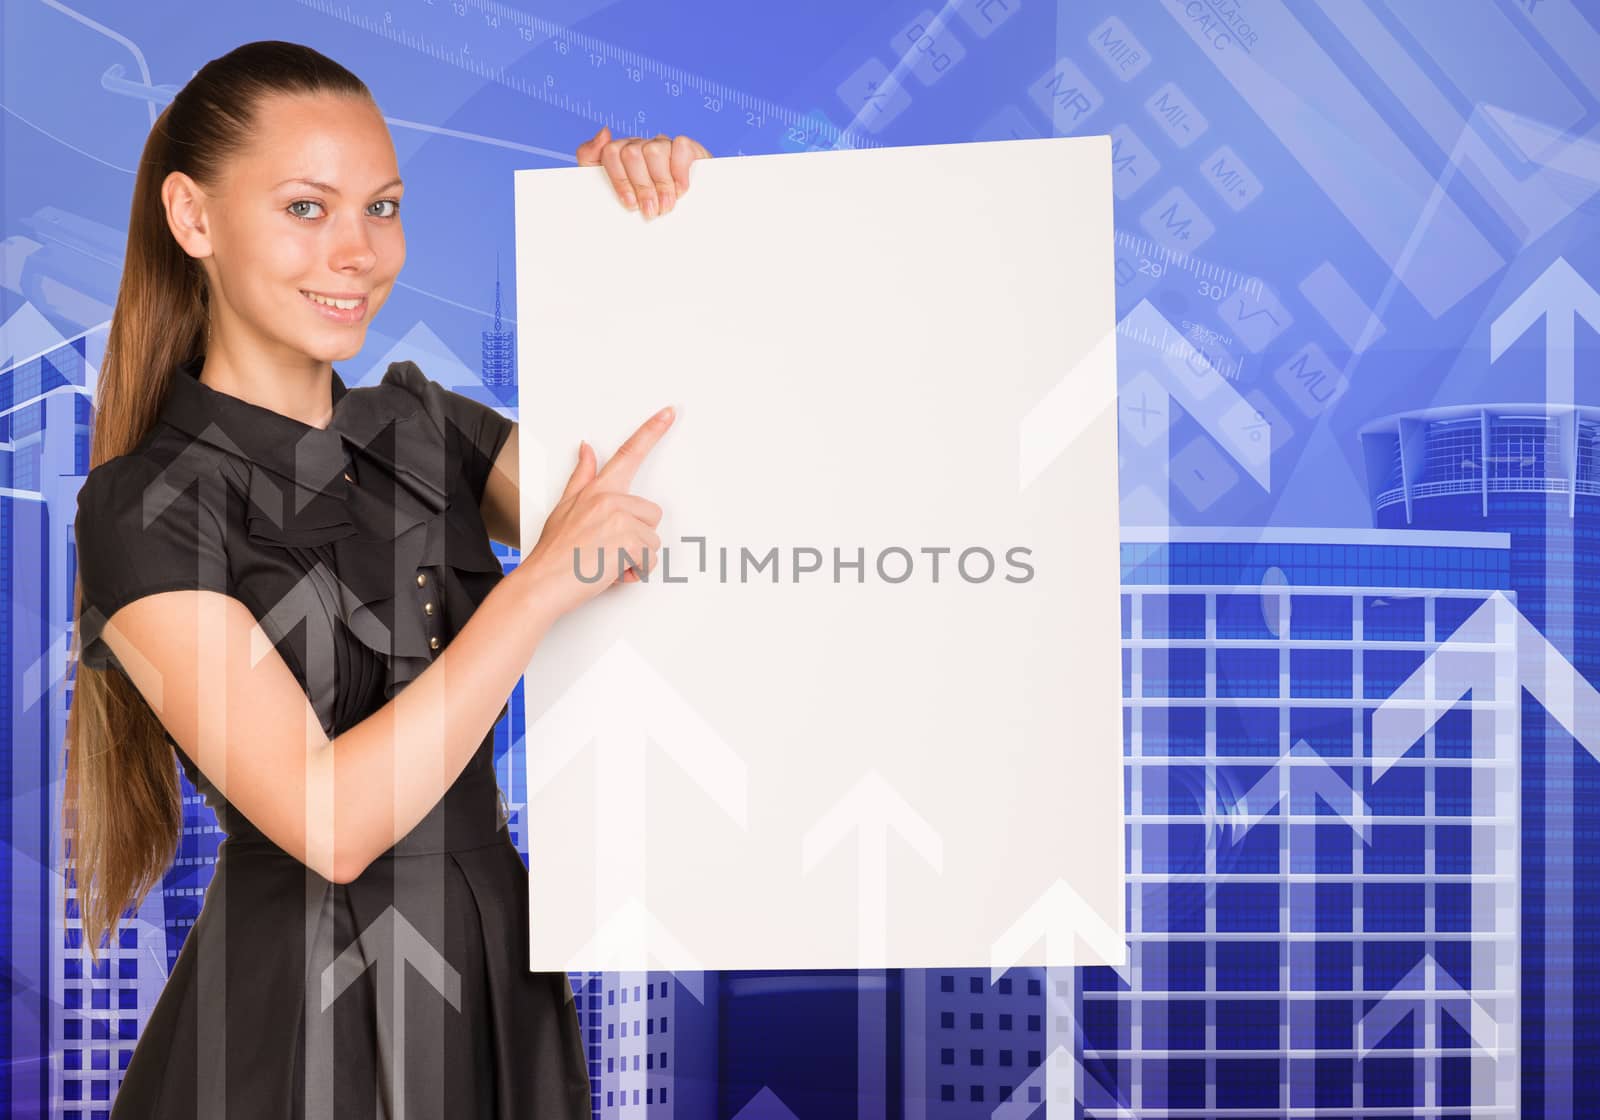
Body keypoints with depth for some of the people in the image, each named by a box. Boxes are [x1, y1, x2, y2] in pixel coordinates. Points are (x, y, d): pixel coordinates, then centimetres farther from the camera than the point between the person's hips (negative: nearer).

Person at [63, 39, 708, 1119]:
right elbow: (327, 820, -22)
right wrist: (544, 582, -24)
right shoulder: (146, 509, -14)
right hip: (301, 1018, -6)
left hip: (502, 980, 6)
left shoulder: (423, 423, 4)